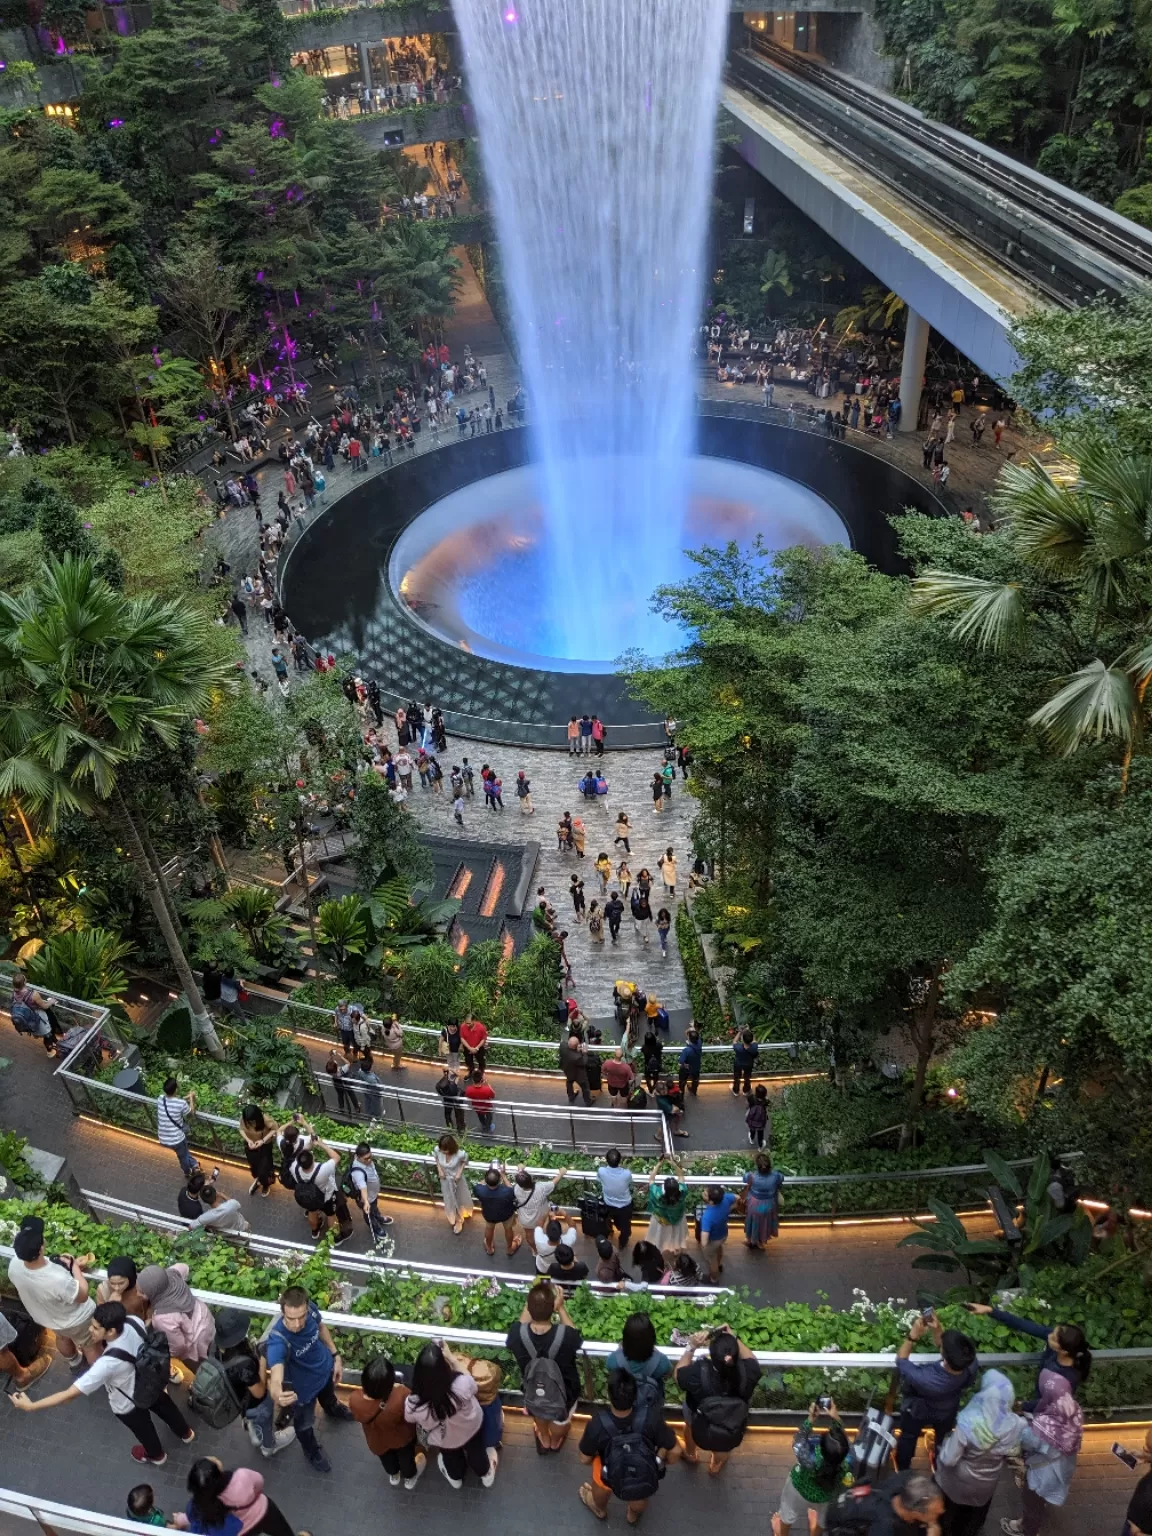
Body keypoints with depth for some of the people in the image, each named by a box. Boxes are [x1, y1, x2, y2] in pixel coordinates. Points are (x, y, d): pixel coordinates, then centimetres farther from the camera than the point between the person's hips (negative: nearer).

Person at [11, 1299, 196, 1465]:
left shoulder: (108, 1363, -47)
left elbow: (70, 1394, -40)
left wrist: (30, 1406, -34)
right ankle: (186, 1433, 65)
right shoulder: (135, 1322, -30)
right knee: (165, 1407, 35)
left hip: (128, 1405, -5)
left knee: (143, 1429, 30)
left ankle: (156, 1455, 62)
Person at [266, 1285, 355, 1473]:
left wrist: (336, 1355, -1)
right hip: (303, 1387, -4)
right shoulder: (277, 1341, -47)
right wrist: (278, 1395, -81)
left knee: (328, 1395, 38)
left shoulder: (310, 1308, -31)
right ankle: (312, 1451, 60)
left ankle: (332, 1409, 73)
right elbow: (276, 1379, -60)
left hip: (326, 1367, 4)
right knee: (304, 1424, 26)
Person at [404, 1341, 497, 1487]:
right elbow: (471, 1383, -18)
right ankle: (485, 1474, 63)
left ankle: (455, 1478, 65)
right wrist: (450, 1356, -13)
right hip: (471, 1428, 0)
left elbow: (411, 1419, -14)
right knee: (475, 1451, 35)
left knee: (451, 1456, 37)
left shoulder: (413, 1403, -41)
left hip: (443, 1441, 0)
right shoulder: (461, 1385, -45)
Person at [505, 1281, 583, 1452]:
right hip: (564, 1393, -1)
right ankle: (555, 1441, 63)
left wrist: (531, 1304, -11)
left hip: (533, 1391, 1)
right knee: (560, 1421, 34)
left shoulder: (517, 1334, -34)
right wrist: (560, 1308, -13)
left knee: (539, 1414, 37)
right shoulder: (566, 1335, -40)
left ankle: (544, 1439, 63)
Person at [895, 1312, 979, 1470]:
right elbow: (952, 1350, -17)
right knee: (944, 1438, 34)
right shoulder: (971, 1366, -39)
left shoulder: (925, 1379, -50)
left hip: (918, 1412, -3)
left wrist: (913, 1335, -32)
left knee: (908, 1438, 29)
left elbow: (901, 1360, -30)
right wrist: (937, 1330, -28)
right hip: (947, 1411, 3)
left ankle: (902, 1473, 54)